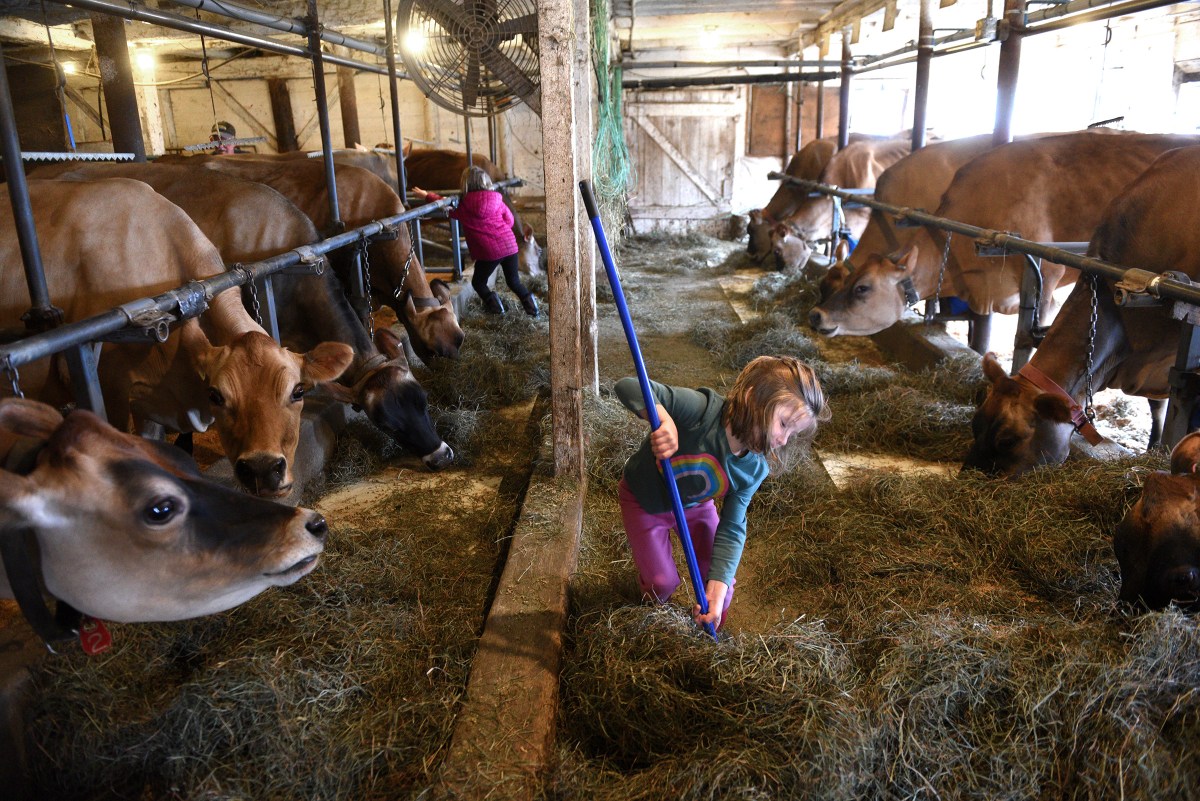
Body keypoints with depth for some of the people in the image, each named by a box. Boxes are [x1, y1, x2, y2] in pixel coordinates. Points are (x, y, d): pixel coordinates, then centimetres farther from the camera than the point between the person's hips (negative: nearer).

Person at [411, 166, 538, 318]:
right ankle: (530, 303, 3)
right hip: (509, 245, 3)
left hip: (488, 251, -3)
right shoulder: (497, 199, 6)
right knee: (514, 281, 18)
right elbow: (509, 220, 10)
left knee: (478, 282, 17)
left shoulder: (464, 204, 1)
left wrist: (427, 195, 29)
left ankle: (495, 305, 3)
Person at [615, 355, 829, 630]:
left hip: (696, 505, 4)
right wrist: (664, 419, -64)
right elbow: (628, 387, -44)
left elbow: (731, 529, -17)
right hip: (644, 498, -4)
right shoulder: (702, 410, -41)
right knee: (663, 582, 0)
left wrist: (717, 589, -26)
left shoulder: (754, 470, -22)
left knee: (720, 587, 5)